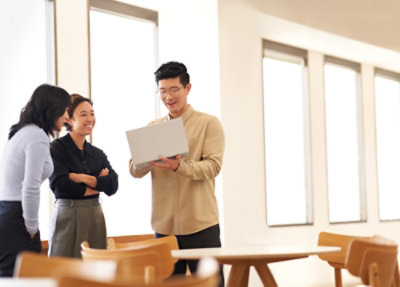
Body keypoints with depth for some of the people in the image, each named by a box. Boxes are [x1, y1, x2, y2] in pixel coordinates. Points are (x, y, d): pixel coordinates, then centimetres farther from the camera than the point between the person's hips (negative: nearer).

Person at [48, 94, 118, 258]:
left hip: (95, 216, 5)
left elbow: (113, 186, 2)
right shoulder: (57, 148, -2)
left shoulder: (97, 153, 14)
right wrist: (96, 185, -3)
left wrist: (82, 178, -10)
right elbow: (58, 184, -13)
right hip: (67, 216, -5)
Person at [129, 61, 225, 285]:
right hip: (164, 225, 4)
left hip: (201, 225, -4)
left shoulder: (209, 123, 2)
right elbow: (135, 170, 6)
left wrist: (180, 167, -29)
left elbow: (213, 166, -11)